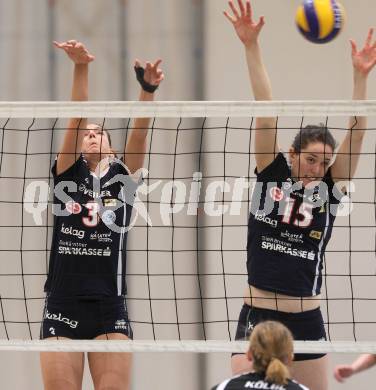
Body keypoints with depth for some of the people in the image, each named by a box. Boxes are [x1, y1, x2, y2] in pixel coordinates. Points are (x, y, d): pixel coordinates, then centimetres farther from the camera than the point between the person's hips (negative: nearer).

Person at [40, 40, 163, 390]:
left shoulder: (123, 176, 10)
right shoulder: (67, 173, 8)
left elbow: (139, 131, -5)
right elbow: (78, 116, -4)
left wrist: (148, 88, -22)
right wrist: (80, 67, -16)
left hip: (110, 309, 0)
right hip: (63, 306, 0)